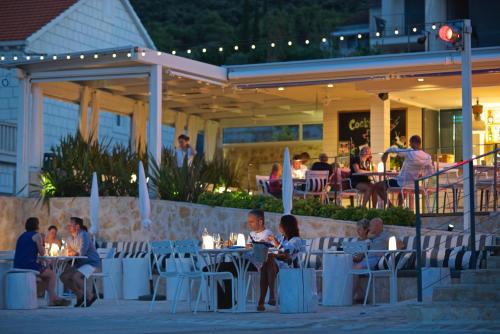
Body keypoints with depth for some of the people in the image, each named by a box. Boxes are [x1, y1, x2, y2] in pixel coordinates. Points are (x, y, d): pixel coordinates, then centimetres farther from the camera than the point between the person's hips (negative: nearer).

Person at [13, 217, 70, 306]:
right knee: (52, 275, 11)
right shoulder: (37, 235, -2)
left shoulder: (21, 236, 21)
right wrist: (42, 244, 18)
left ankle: (54, 298, 26)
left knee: (45, 275, 27)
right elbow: (42, 253, -1)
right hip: (29, 265, -8)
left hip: (18, 267, 8)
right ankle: (52, 299, 8)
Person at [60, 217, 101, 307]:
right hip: (80, 263, 9)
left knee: (75, 277, -29)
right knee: (64, 276, -4)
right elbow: (69, 252, 14)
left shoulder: (84, 235, -17)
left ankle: (90, 296, -11)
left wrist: (73, 253, -5)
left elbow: (81, 253, -24)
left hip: (92, 263, -9)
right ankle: (80, 295, 8)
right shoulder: (70, 238, 10)